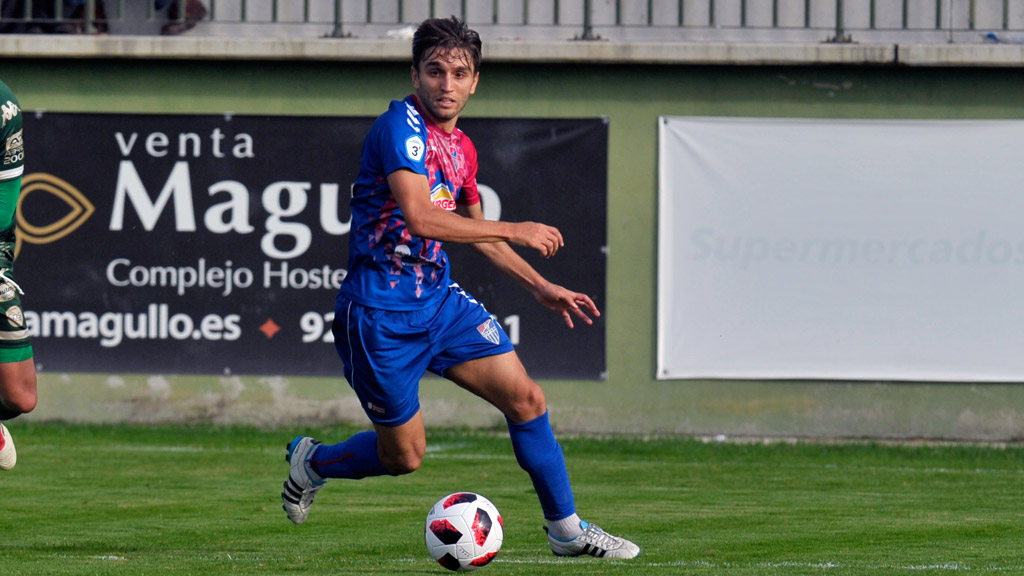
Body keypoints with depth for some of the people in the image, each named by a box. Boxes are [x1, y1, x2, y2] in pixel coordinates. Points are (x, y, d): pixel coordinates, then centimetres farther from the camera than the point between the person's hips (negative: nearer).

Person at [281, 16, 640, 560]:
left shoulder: (461, 148, 9)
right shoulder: (402, 125, -18)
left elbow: (474, 229, 26)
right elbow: (419, 216, -30)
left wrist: (540, 286, 20)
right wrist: (515, 230, -24)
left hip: (439, 298, 8)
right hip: (380, 313, -8)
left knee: (524, 397, -1)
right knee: (404, 456, 3)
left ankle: (566, 530, 10)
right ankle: (310, 462, 32)